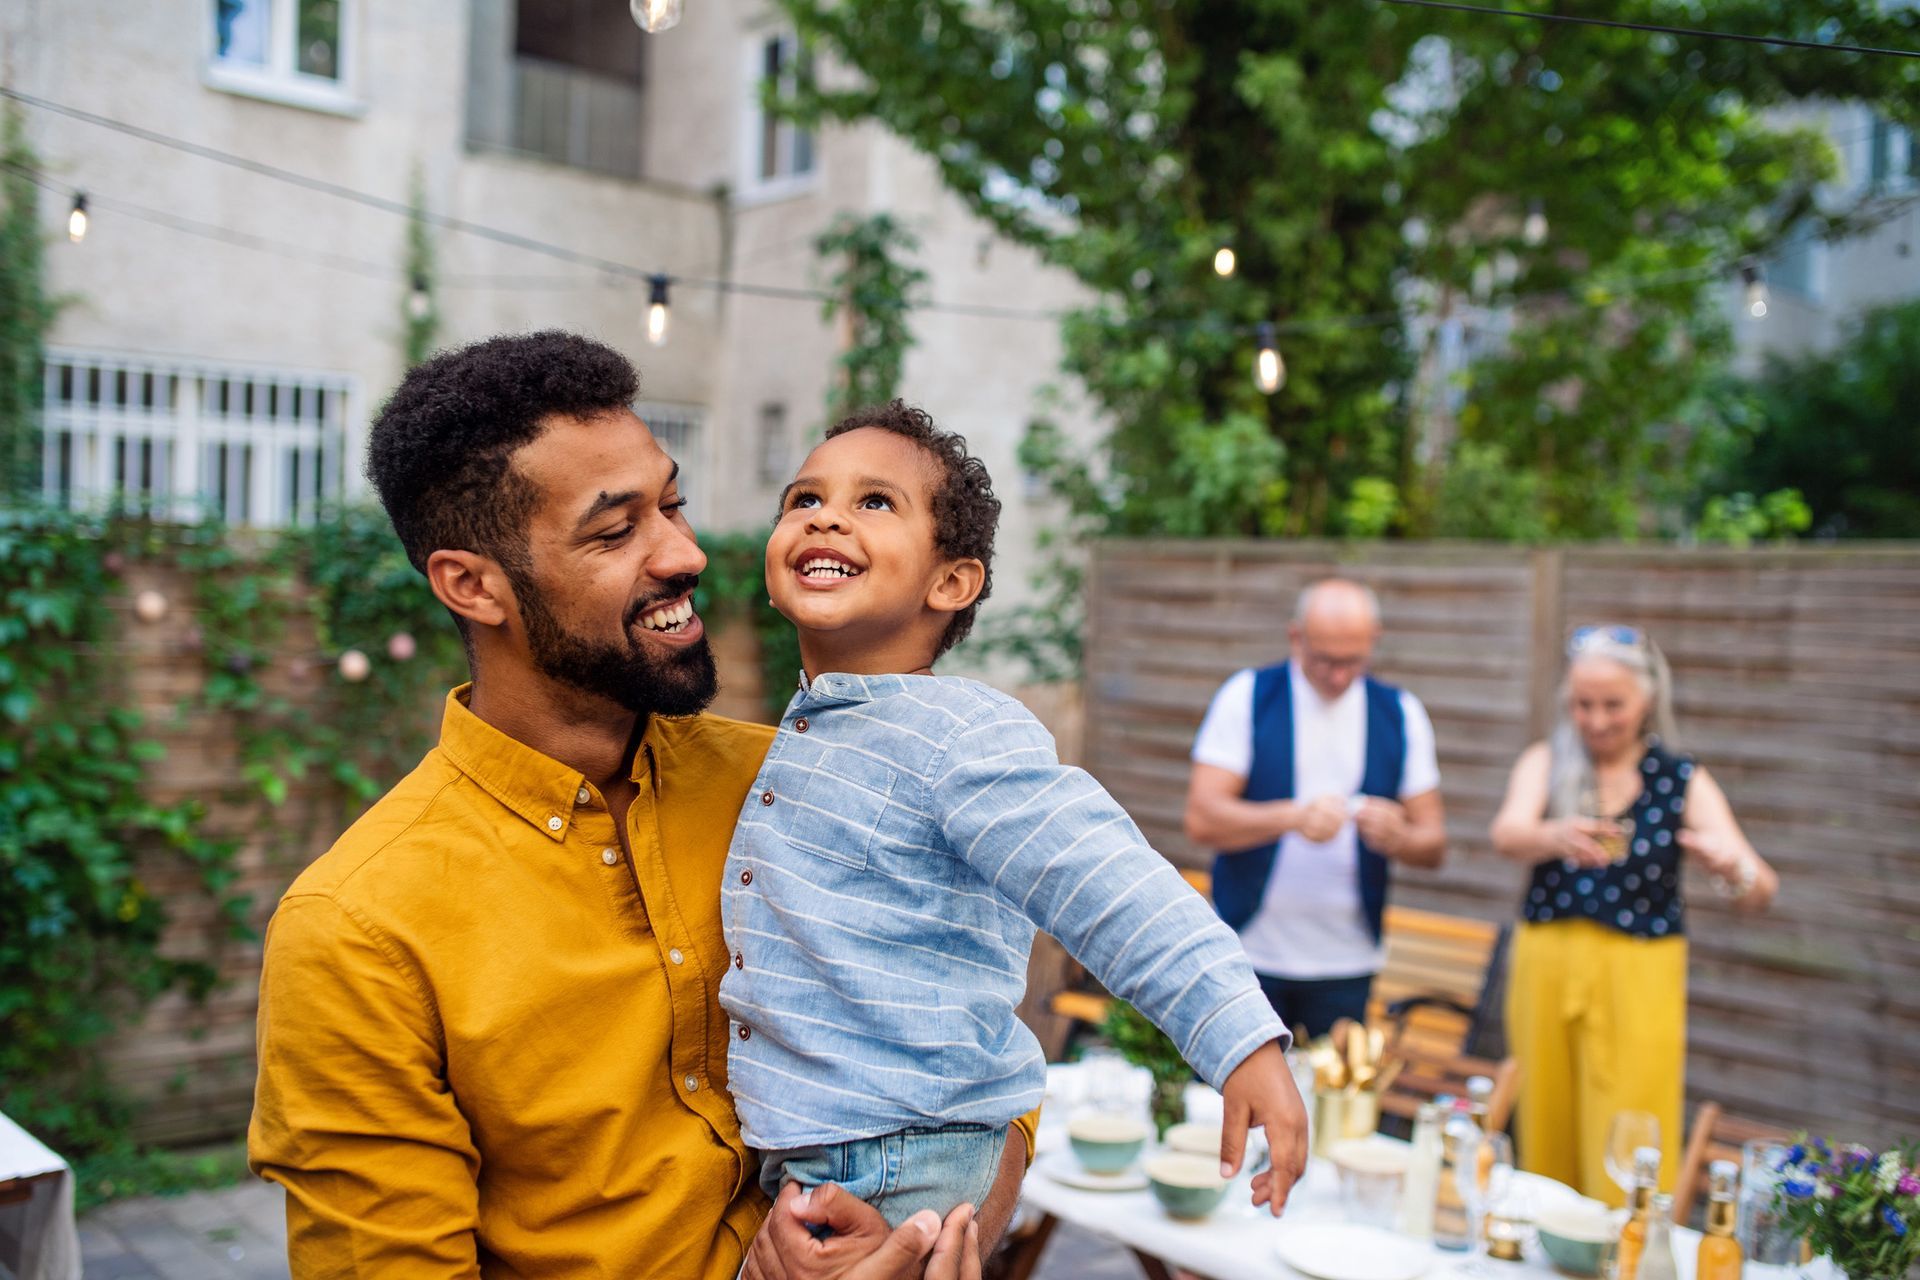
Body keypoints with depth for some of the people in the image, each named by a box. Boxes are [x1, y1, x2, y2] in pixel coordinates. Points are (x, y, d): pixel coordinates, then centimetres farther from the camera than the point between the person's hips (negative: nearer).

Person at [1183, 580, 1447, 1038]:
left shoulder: (1400, 714, 6)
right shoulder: (1247, 697, -2)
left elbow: (1433, 844, 6)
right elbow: (1202, 820, -10)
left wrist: (1397, 836, -17)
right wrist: (1295, 817, -25)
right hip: (1249, 951, -2)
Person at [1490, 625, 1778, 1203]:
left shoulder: (1683, 781, 2)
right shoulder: (1546, 763, 3)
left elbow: (1761, 893, -8)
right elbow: (1506, 835, -17)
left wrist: (1732, 868, -31)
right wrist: (1555, 836, -40)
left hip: (1638, 980, -1)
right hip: (1546, 966, 1)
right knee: (1545, 1144, 8)